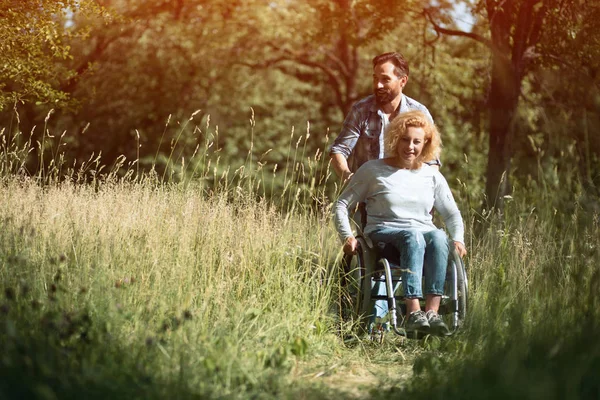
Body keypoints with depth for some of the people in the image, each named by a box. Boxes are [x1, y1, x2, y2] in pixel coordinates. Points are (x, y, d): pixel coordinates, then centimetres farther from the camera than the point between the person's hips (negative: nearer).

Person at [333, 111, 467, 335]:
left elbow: (452, 214, 22)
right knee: (413, 236, -39)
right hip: (383, 235, -3)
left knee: (438, 237, -35)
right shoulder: (373, 170, 8)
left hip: (424, 235, 3)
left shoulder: (432, 176, 17)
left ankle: (432, 312, -46)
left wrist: (458, 239, 3)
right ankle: (413, 314, -53)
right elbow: (342, 205, 8)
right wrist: (347, 236, -8)